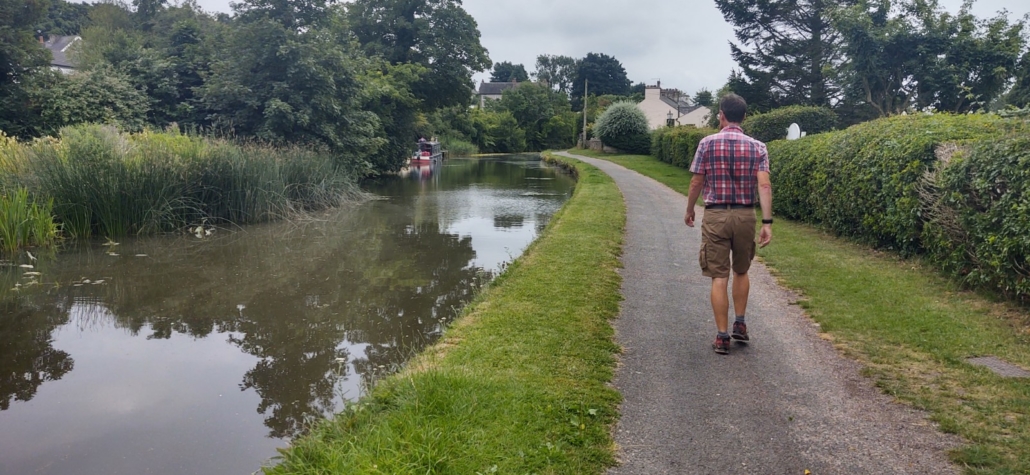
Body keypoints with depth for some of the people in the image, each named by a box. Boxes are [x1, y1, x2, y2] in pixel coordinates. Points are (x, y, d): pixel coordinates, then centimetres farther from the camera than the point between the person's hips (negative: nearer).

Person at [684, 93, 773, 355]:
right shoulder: (757, 147, 1)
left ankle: (722, 336, 2)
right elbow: (764, 186, -8)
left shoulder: (707, 143, -4)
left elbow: (696, 182, 0)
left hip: (716, 216, -2)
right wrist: (767, 222, -8)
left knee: (719, 277, 1)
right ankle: (740, 325, 27)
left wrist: (689, 210, 15)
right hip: (745, 216, 2)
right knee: (741, 272, 22)